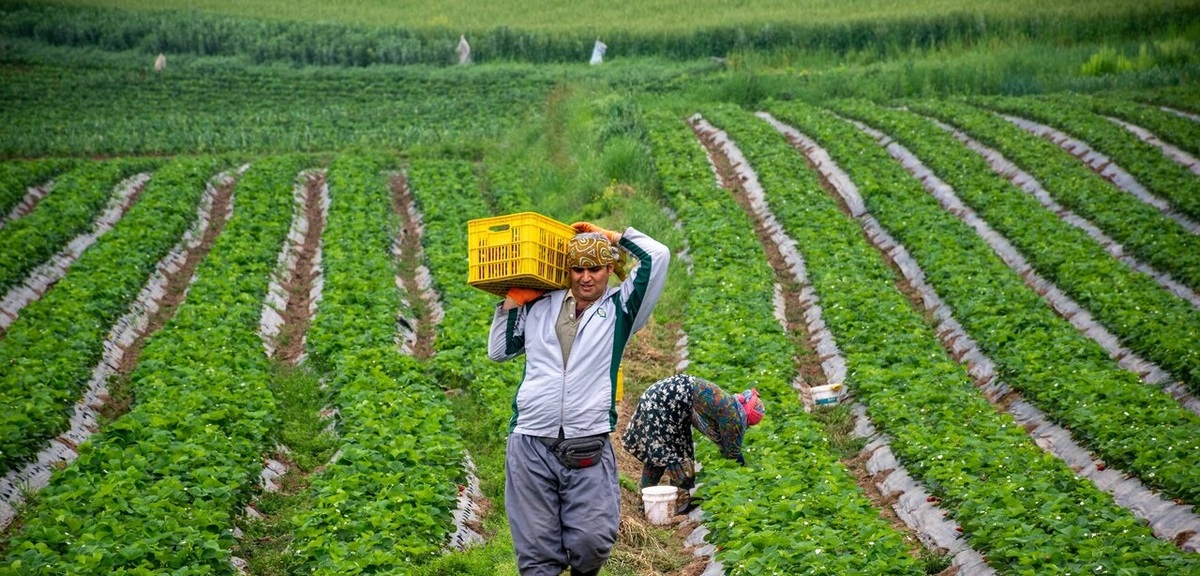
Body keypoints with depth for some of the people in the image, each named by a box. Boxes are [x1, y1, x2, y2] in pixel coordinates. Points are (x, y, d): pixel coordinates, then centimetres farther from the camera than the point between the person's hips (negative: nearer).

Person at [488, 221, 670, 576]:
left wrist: (611, 236, 10)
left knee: (593, 541, -9)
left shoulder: (620, 308, 9)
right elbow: (498, 351, 25)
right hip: (530, 444, 2)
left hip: (588, 448, -2)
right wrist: (511, 303, 17)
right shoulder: (539, 307, 16)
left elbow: (657, 256, -1)